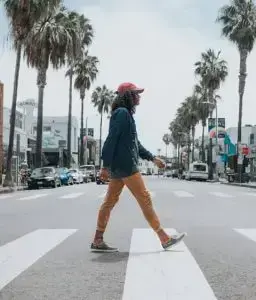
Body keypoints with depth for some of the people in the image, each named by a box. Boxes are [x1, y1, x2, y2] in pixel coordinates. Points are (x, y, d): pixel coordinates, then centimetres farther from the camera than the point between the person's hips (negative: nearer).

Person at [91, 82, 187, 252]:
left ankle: (98, 241, 11)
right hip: (125, 165, -10)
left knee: (110, 201, 8)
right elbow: (111, 140, -18)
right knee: (144, 199, -5)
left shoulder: (126, 114, 20)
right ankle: (165, 239, 2)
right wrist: (106, 166, -21)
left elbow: (135, 143, 23)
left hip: (120, 166, 10)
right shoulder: (122, 113, -11)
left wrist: (152, 158, 20)